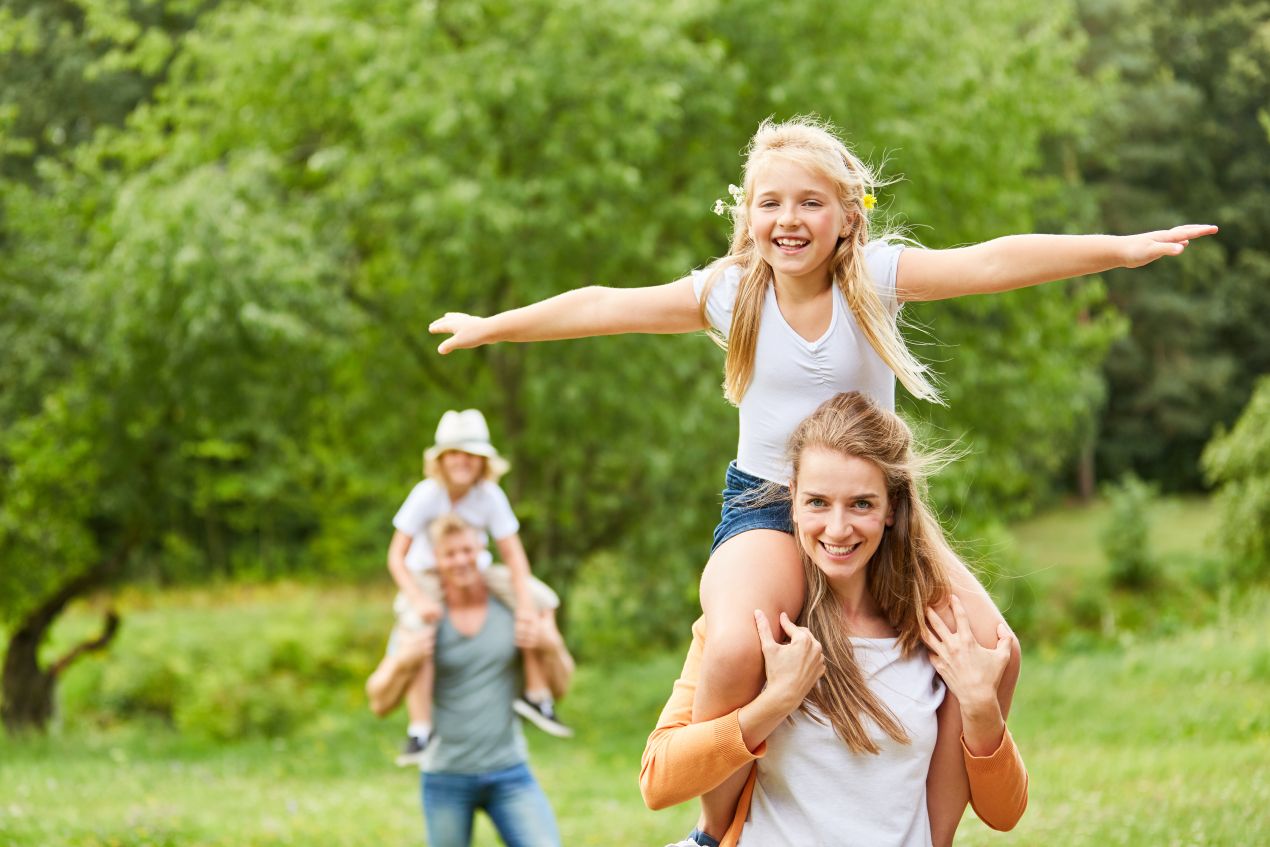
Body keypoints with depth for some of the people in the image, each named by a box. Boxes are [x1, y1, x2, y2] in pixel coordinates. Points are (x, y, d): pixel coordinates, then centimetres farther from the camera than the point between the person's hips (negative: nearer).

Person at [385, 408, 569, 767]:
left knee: (540, 600, -16)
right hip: (427, 575, -3)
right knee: (415, 629, -34)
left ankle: (536, 694, -5)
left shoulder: (490, 496, -13)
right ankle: (419, 731, -30)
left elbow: (513, 554, -12)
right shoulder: (426, 495, -20)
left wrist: (525, 605, -24)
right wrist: (419, 600, -35)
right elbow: (396, 557, -20)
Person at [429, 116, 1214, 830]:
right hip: (764, 506, -1)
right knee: (735, 654, -33)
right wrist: (490, 327, 16)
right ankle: (718, 830, -8)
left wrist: (1122, 248, -32)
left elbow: (991, 263, -21)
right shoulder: (730, 292, -2)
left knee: (990, 651, -18)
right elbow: (605, 307, 8)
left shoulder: (876, 275, -7)